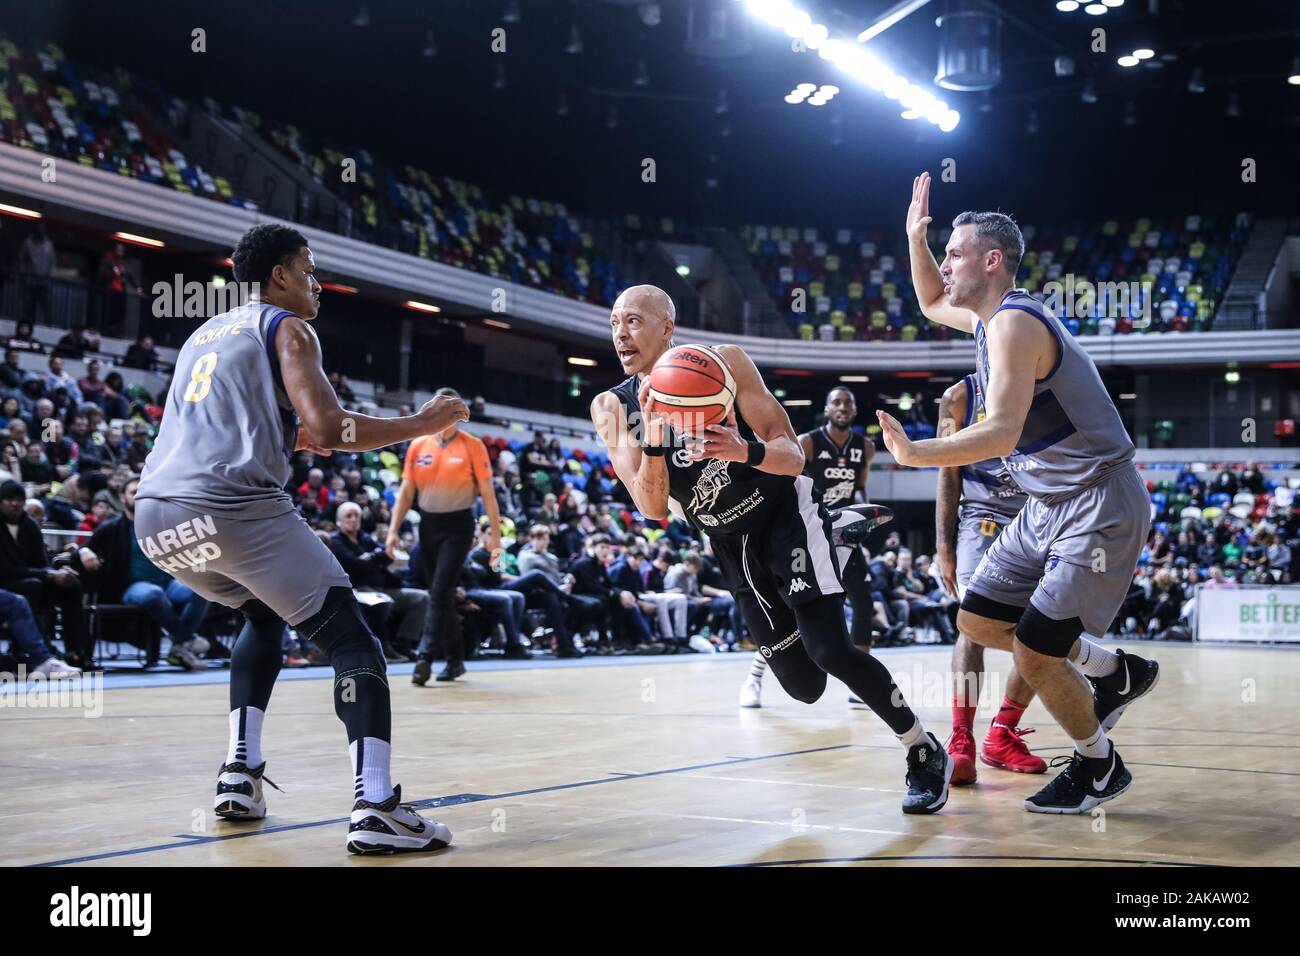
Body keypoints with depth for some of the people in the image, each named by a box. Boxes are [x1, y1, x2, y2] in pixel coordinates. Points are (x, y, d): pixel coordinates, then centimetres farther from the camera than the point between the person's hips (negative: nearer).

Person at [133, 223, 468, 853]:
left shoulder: (204, 334, 29)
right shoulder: (286, 327, 6)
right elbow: (327, 430, -8)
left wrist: (292, 435, 46)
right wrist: (421, 425, 4)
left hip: (156, 517, 8)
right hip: (232, 508, -7)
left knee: (264, 617, 32)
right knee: (351, 640, 0)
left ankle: (239, 774, 19)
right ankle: (375, 807, -17)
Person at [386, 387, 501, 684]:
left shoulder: (472, 446, -3)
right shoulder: (418, 445, 6)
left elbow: (487, 493, -2)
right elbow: (406, 492, 8)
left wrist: (495, 535, -6)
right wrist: (393, 531, 0)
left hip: (457, 525, -4)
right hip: (428, 524, 5)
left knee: (441, 592, -15)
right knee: (439, 595, 9)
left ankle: (424, 656, -18)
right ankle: (455, 658, 20)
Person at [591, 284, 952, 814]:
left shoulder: (725, 364, -14)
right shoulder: (612, 408, -7)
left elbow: (793, 457, -15)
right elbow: (653, 508, -15)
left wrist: (747, 451, -37)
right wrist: (653, 443, -32)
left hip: (788, 516, -4)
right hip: (733, 546, 4)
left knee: (829, 649, -20)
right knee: (803, 685, 4)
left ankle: (927, 754, -3)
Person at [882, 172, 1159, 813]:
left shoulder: (1014, 324, -20)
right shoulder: (991, 317, 10)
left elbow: (1002, 432, -33)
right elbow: (932, 304, 32)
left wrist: (915, 454, -42)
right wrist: (915, 238, 18)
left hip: (1098, 507, -10)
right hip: (1048, 503, 10)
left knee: (1034, 653, -11)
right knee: (979, 621, 12)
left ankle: (1100, 768, 13)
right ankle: (1116, 672, 26)